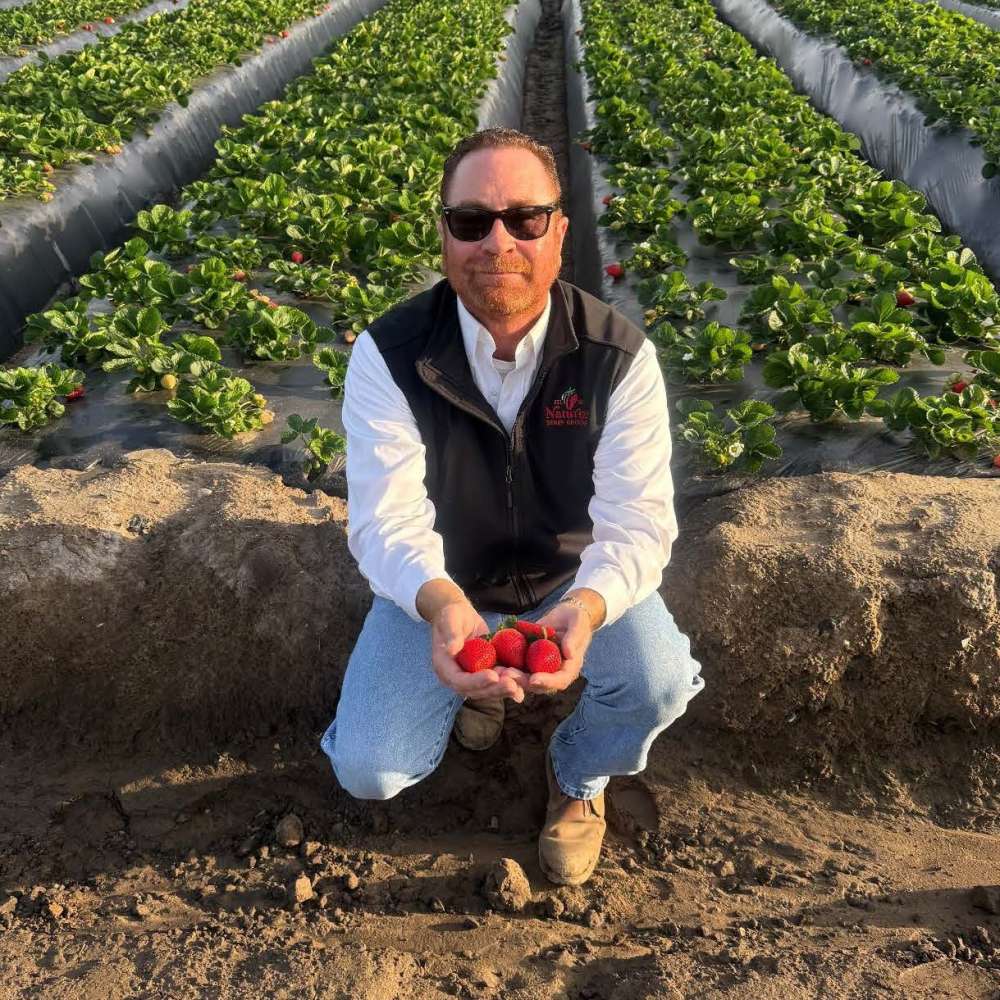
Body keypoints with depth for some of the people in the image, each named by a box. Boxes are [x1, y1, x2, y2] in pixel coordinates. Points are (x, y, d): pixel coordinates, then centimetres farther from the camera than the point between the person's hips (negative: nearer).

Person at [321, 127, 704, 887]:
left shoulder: (620, 356, -21)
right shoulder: (390, 355, -21)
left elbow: (637, 520, -26)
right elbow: (387, 518, -27)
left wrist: (587, 608, -49)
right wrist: (441, 606, -51)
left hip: (578, 577, 0)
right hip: (440, 588, 1)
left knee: (658, 683, -28)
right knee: (367, 773, -10)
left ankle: (579, 775, 11)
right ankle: (477, 682, 25)